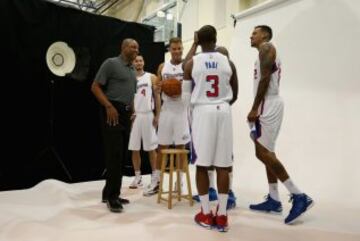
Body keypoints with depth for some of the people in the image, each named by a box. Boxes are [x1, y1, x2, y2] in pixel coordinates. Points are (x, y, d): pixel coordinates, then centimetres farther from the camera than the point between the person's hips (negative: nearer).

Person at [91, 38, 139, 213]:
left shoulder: (132, 70, 18)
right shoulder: (111, 63, -5)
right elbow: (95, 87, -10)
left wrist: (131, 111, 15)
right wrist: (109, 106, -20)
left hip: (126, 114, 8)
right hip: (113, 113, -8)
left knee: (122, 157, 9)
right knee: (114, 155, -8)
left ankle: (110, 193, 20)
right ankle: (112, 196, 4)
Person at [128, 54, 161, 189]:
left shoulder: (152, 78, 4)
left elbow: (157, 96, 2)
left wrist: (157, 115, -7)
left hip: (148, 115, -2)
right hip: (133, 116, 2)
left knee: (151, 148, 3)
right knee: (134, 148, 5)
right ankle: (137, 177, 16)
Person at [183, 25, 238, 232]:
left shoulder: (191, 63, 0)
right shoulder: (228, 62, 5)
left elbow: (186, 96, 4)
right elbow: (234, 96, 12)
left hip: (202, 112, -1)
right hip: (223, 111, 2)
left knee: (202, 164, 6)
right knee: (223, 165, 4)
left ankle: (206, 214, 13)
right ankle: (222, 216, 10)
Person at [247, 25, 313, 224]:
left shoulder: (266, 47, -5)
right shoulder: (267, 52, 24)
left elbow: (265, 79, -17)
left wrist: (254, 109, -18)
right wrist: (257, 109, 20)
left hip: (268, 105, -10)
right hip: (269, 105, 10)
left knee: (262, 152, -11)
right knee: (267, 152, 10)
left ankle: (299, 196, -7)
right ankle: (273, 200, 16)